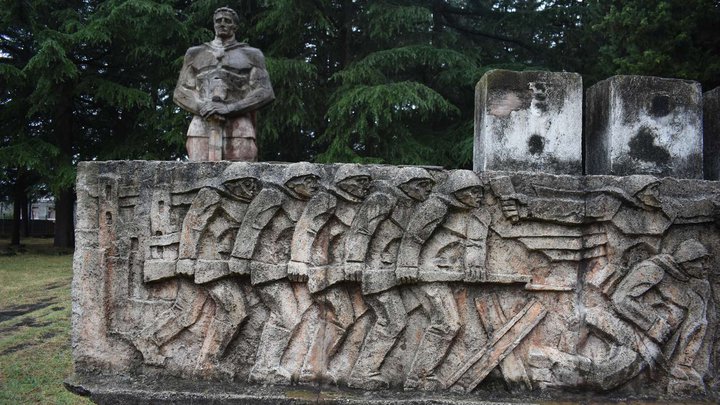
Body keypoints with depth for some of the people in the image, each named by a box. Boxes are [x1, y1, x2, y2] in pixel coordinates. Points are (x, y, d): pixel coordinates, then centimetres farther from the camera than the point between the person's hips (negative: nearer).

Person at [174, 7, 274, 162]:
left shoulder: (251, 55, 14)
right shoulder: (196, 54, 21)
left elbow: (264, 92, 1)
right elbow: (181, 92, 13)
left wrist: (229, 109, -13)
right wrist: (203, 107, -10)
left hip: (238, 128, -2)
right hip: (202, 127, 2)